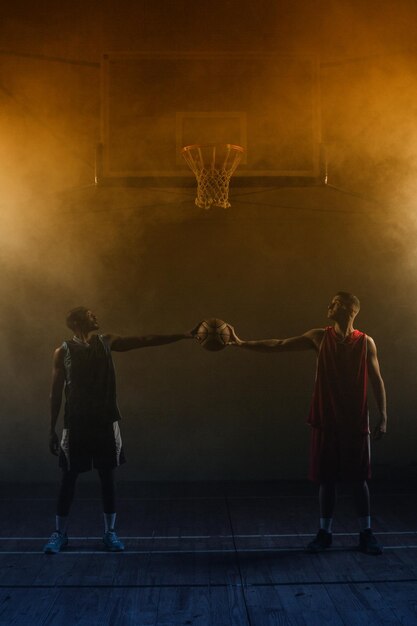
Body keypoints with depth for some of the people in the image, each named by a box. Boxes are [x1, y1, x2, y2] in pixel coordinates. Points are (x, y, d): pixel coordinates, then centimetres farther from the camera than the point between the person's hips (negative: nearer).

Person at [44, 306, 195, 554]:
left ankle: (110, 532, 20)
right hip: (76, 423, -2)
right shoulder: (63, 352, -3)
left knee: (108, 477, 8)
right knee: (69, 478, 6)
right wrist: (52, 429, -1)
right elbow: (56, 393, 1)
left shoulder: (107, 342, 3)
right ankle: (60, 533, 21)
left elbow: (146, 340, 0)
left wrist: (185, 335, -6)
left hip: (105, 421, 2)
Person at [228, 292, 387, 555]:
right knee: (326, 479, 7)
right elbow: (280, 345, 0)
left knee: (359, 479, 6)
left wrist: (383, 417, -5)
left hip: (356, 422, -1)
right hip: (326, 421, 1)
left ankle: (367, 533, 21)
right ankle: (325, 533, 21)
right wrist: (243, 343, -6)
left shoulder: (366, 342, -3)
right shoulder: (320, 337, 0)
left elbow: (377, 381, 0)